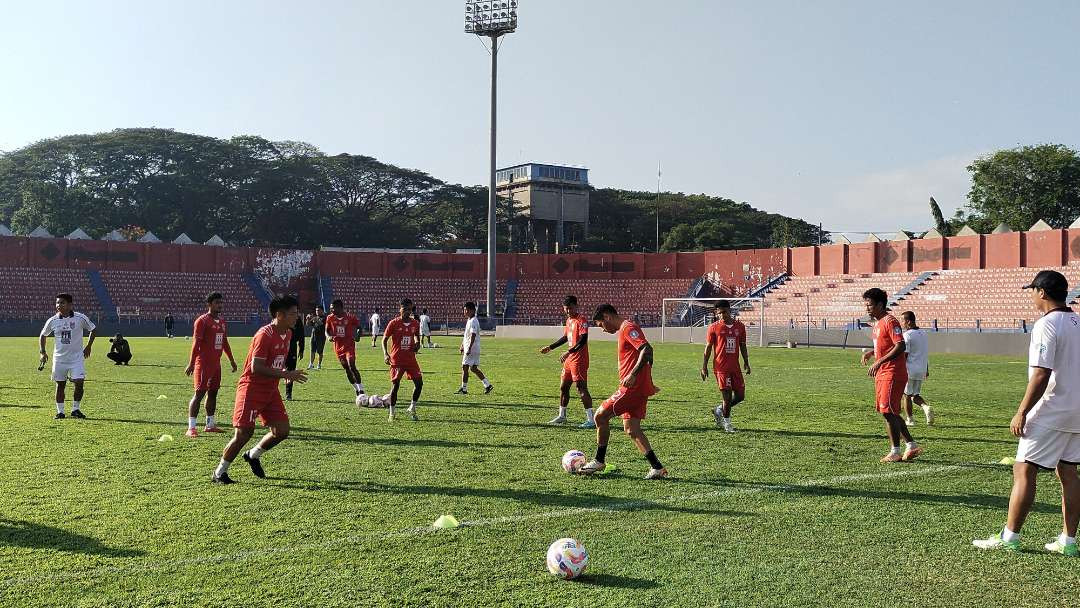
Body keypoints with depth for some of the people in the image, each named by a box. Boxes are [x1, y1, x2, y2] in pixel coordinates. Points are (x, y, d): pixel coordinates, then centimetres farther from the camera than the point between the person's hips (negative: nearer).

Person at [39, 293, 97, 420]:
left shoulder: (80, 318, -8)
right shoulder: (52, 321, -2)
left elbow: (93, 330, 9)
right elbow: (42, 336, 14)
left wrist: (88, 346, 6)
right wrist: (42, 353, 6)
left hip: (77, 357, -2)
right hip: (59, 358, 2)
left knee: (79, 383, -9)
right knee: (60, 385, 6)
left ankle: (75, 409, 7)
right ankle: (60, 411, 17)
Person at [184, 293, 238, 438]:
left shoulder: (222, 322, 14)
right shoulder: (202, 321, -10)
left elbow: (225, 343, 22)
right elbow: (196, 343, -14)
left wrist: (231, 360, 22)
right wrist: (191, 363, -18)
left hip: (216, 363, 8)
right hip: (203, 364, -8)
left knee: (213, 392, 12)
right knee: (199, 393, -9)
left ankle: (210, 424, 21)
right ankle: (191, 428, -7)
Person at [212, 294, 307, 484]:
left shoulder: (287, 334, 7)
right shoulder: (265, 335, -21)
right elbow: (256, 368, -25)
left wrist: (288, 374, 8)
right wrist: (286, 375, -25)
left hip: (271, 390, 8)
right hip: (252, 388, -8)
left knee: (282, 430, 1)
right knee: (244, 432, -9)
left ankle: (253, 455, 26)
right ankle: (219, 473, 8)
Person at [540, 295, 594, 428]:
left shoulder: (581, 320, -13)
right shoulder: (569, 320, 15)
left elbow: (583, 340, -23)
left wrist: (569, 352, -30)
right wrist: (550, 347, 30)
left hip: (579, 360, -9)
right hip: (569, 360, 9)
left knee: (582, 388, -12)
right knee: (563, 387, 16)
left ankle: (591, 420, -11)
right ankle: (561, 416, 30)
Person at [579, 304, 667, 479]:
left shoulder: (628, 328, -11)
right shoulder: (624, 330, 20)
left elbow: (647, 350, -24)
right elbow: (645, 353, 27)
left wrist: (633, 375, -28)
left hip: (632, 386, -10)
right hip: (639, 388, 10)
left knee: (601, 416, -3)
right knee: (631, 430, 7)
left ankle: (599, 461, 7)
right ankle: (657, 468, 5)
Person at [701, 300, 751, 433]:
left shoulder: (740, 326, 9)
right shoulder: (714, 327, -2)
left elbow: (742, 346, 17)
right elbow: (708, 347, 1)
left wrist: (746, 362, 12)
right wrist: (704, 366, -2)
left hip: (735, 367, 5)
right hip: (721, 367, -4)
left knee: (740, 396, 4)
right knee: (727, 395, -5)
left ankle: (719, 411, 26)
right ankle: (727, 423, 13)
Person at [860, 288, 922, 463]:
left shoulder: (890, 321, -14)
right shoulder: (877, 322, 16)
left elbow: (900, 346, -23)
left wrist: (879, 362, -26)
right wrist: (871, 352, 15)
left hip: (892, 374, -10)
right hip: (882, 374, 10)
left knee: (888, 412, -7)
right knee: (889, 412, 12)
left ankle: (895, 452, 2)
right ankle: (912, 445, 20)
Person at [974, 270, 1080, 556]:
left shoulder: (1046, 325, -15)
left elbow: (1041, 375, -21)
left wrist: (1021, 412, -17)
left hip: (1050, 414, -9)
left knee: (1023, 470, -4)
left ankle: (1009, 537, -1)